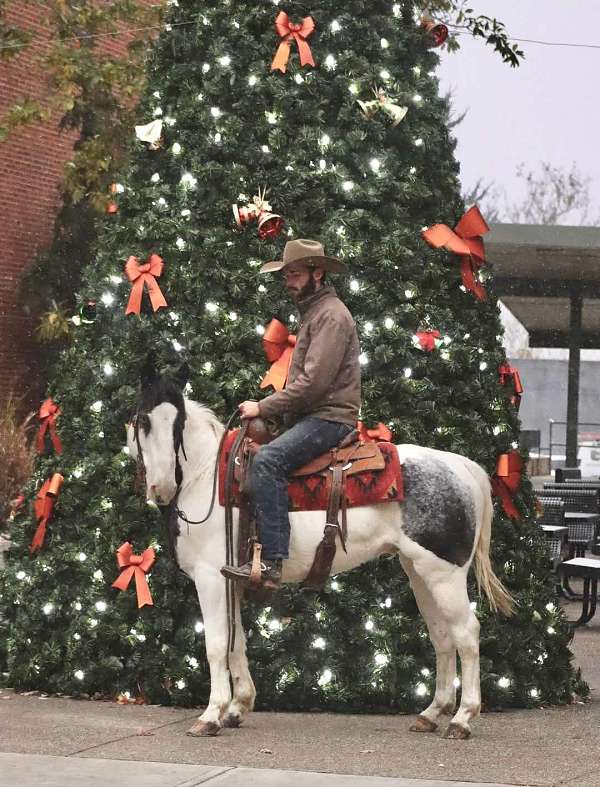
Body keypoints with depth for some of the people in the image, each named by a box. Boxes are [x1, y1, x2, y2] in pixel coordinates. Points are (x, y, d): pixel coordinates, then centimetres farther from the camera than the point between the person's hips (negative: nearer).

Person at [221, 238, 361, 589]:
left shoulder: (331, 315, -12)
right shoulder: (314, 311, 21)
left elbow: (313, 382, -21)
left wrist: (264, 407, -17)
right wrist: (265, 408, 11)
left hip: (329, 417, -11)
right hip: (309, 414, 11)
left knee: (267, 460, -29)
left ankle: (272, 563, -35)